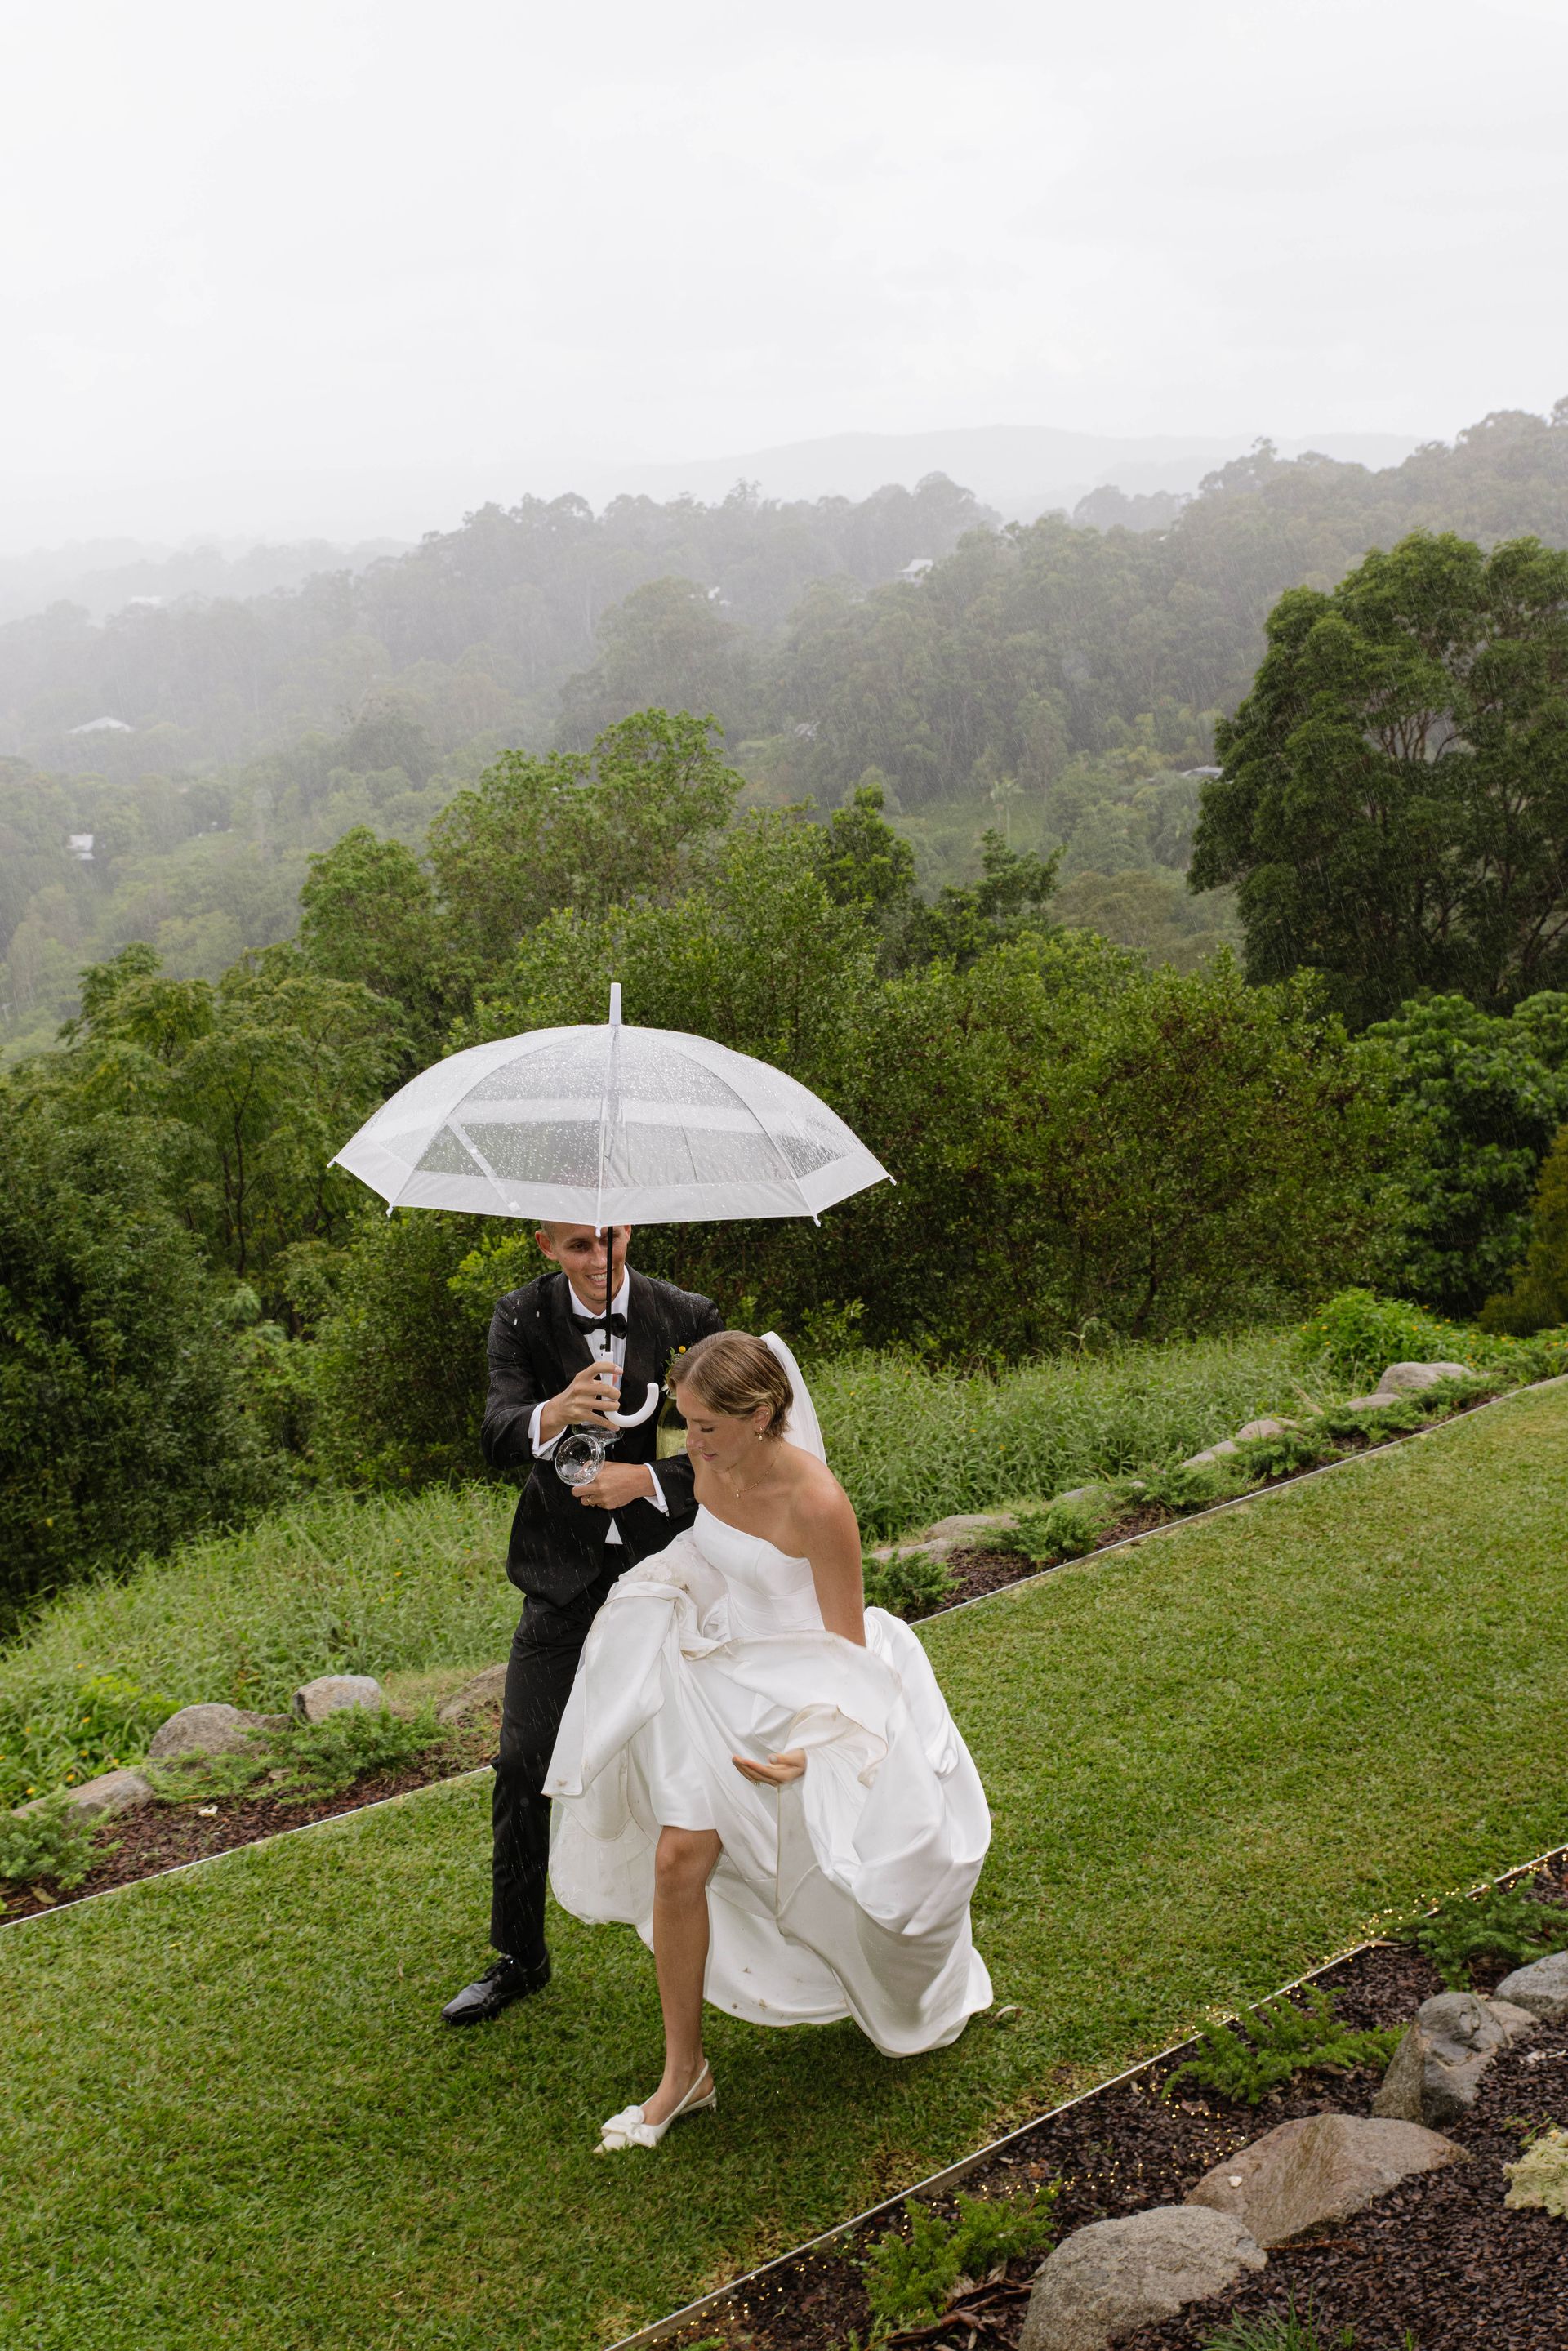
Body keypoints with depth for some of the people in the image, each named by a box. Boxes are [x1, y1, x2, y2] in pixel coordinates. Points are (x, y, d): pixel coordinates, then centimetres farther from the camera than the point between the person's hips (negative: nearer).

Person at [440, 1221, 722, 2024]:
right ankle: (518, 1957, 17)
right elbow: (496, 1436, -20)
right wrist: (555, 1414, -42)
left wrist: (648, 1479, -21)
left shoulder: (686, 1317, -8)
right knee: (524, 1762, 1)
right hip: (565, 1576, 1)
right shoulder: (523, 1318, -7)